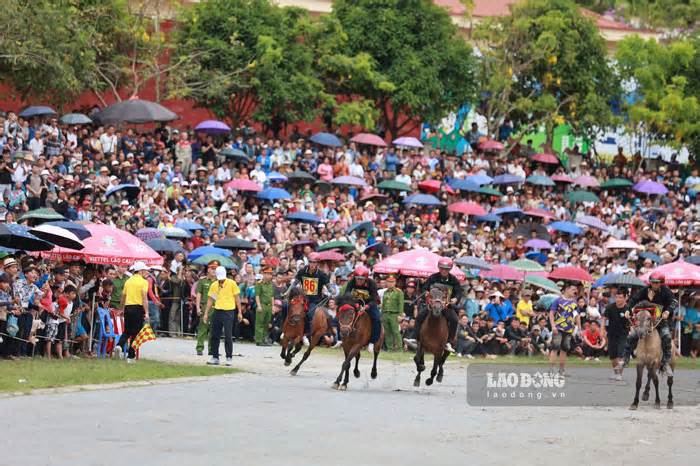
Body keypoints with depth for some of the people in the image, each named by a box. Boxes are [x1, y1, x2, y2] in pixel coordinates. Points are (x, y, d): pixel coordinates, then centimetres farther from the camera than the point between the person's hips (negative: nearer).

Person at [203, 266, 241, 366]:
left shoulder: (232, 283, -2)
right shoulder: (214, 285, 8)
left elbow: (237, 298, 1)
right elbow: (210, 300, 13)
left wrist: (239, 312, -1)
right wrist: (206, 313, 9)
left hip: (228, 312, -4)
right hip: (217, 312, 4)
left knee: (228, 336, -5)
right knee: (215, 336, 6)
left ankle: (229, 357, 3)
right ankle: (215, 357, 14)